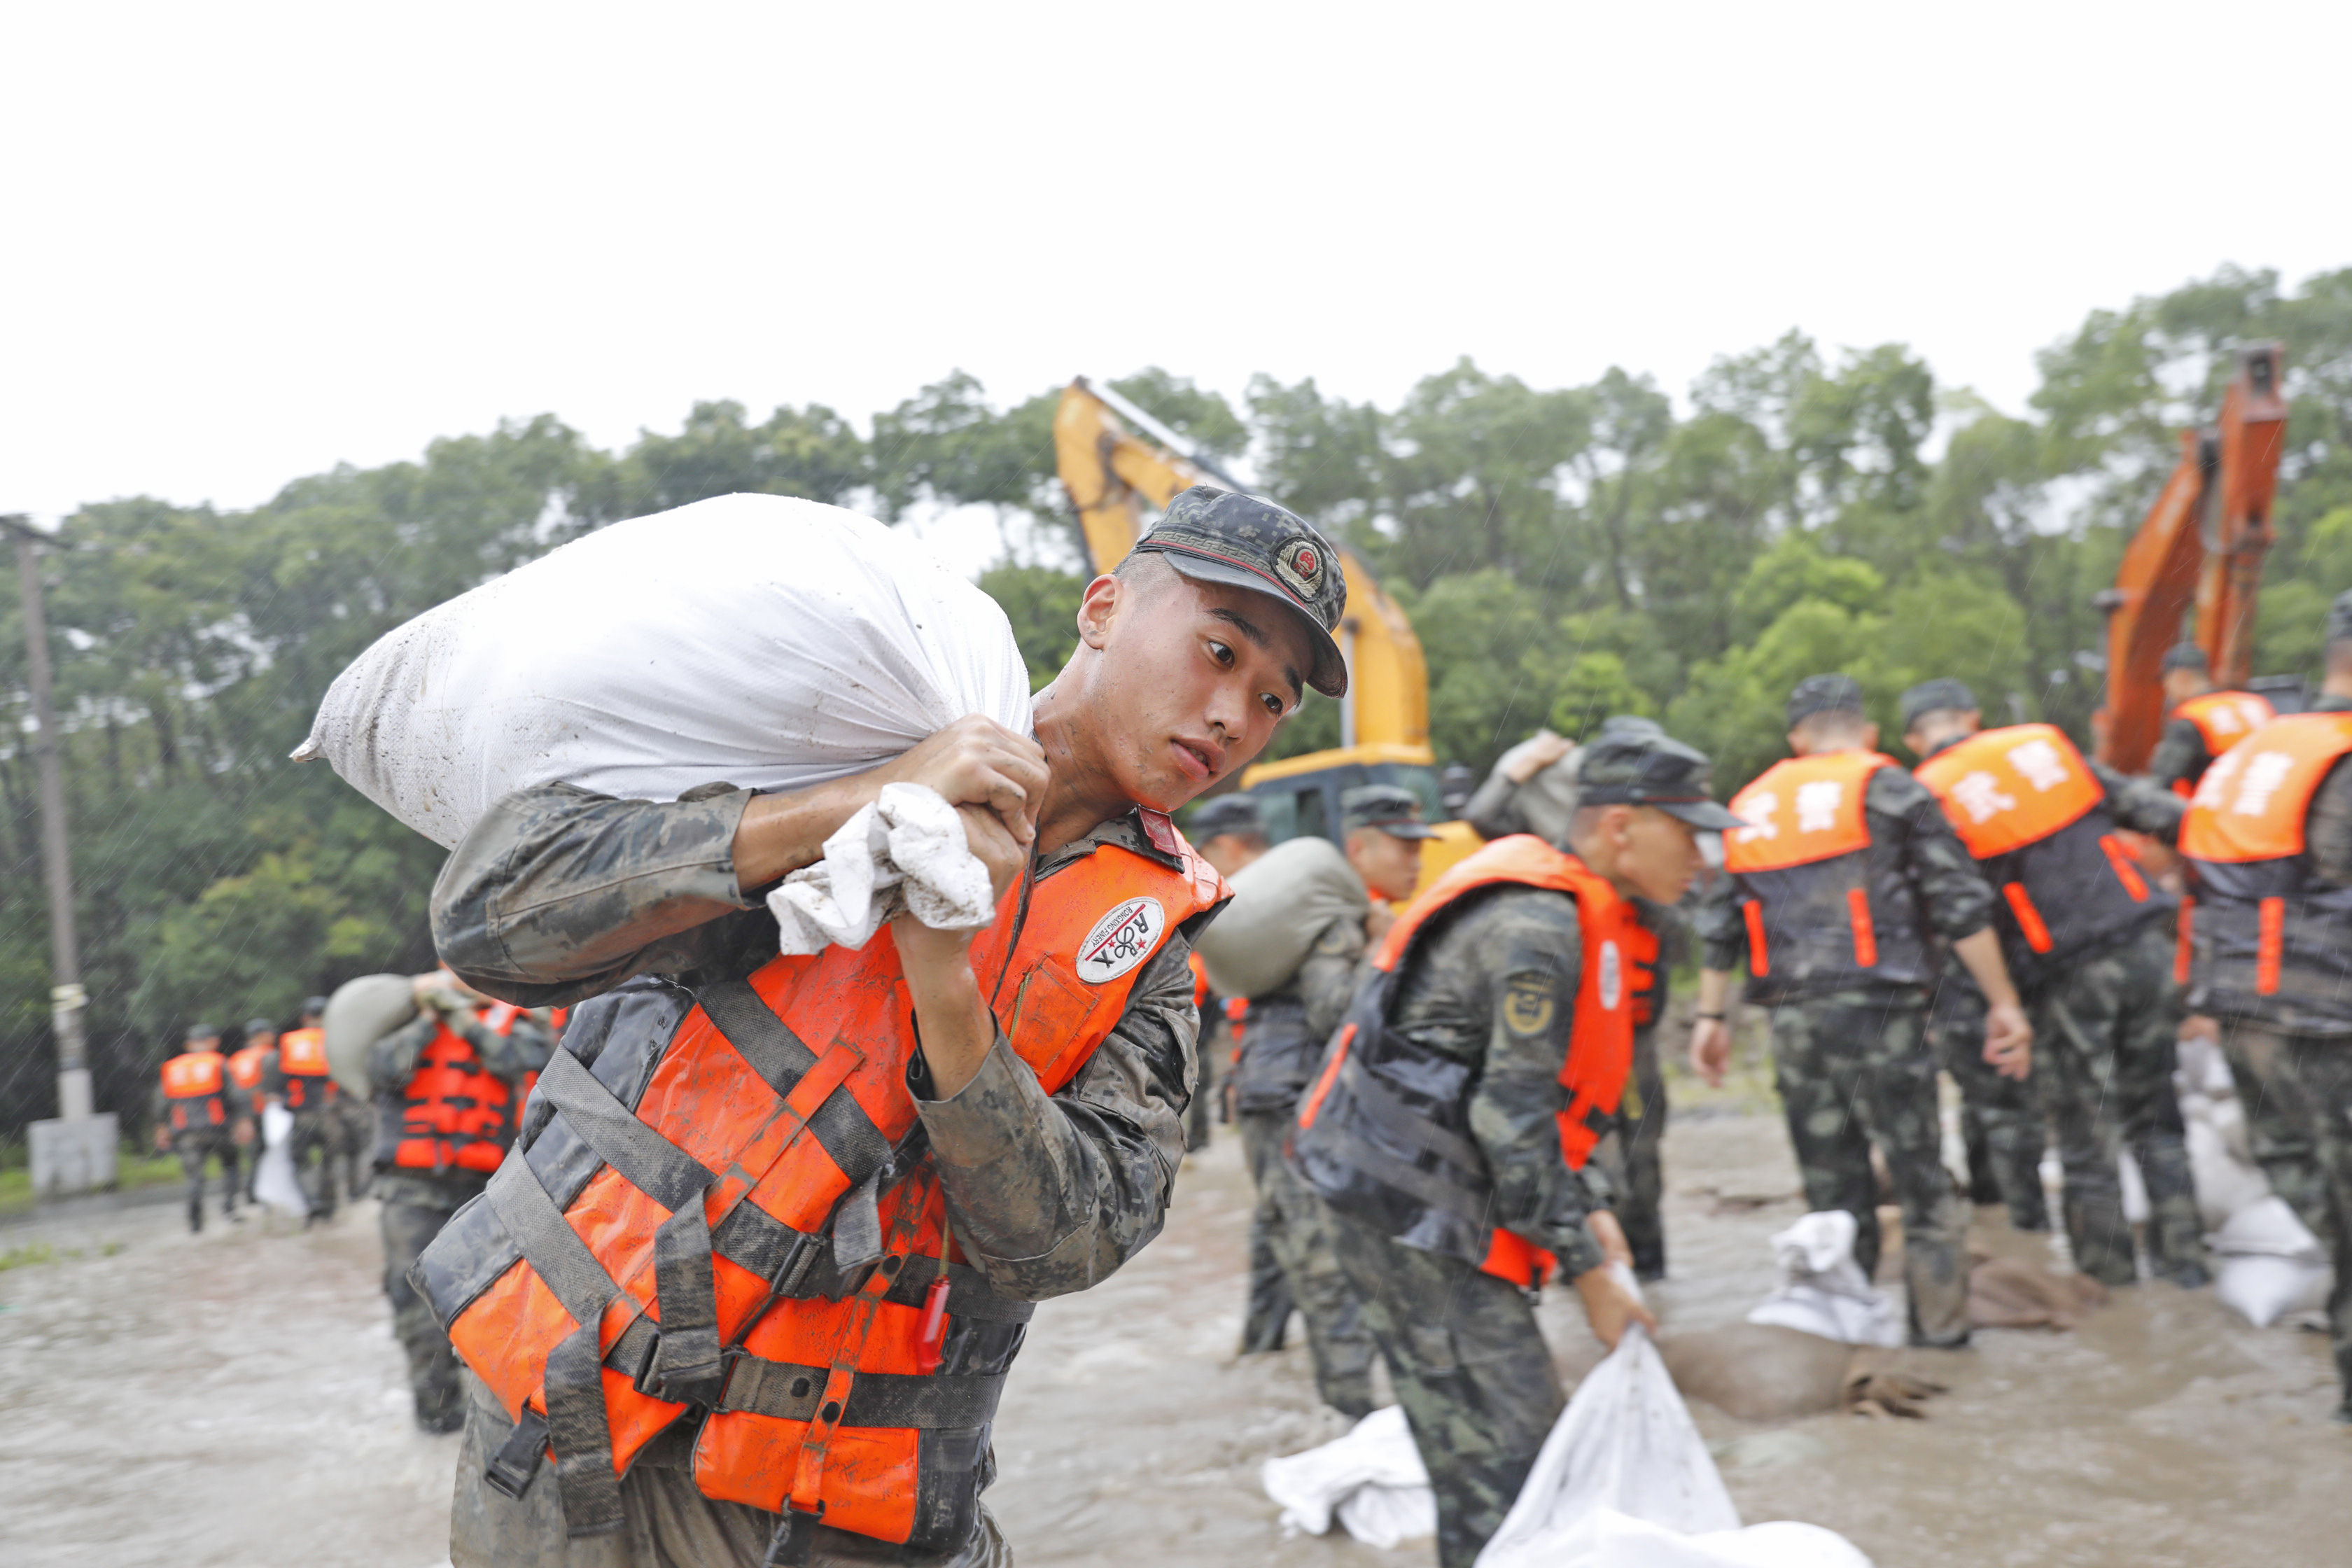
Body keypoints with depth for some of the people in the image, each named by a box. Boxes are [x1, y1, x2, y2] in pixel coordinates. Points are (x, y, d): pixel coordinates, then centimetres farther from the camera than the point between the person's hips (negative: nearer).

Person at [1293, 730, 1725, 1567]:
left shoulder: (1564, 913, 14)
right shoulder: (1537, 928, -19)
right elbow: (1511, 1119, -21)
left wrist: (1584, 1211, 15)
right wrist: (1586, 1269, -13)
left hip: (1416, 1199, 10)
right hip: (1414, 1206, -10)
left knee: (1480, 1448, 15)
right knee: (1505, 1449, -7)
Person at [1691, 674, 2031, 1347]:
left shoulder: (1750, 806, 17)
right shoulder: (1888, 789, 3)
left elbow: (1719, 926, 17)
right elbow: (1960, 902, -3)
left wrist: (1711, 1016, 22)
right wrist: (2003, 1002, 0)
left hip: (1792, 1017, 4)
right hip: (1878, 1009, -4)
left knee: (1832, 1185, 11)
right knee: (1921, 1177, 3)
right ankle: (1941, 1331, 5)